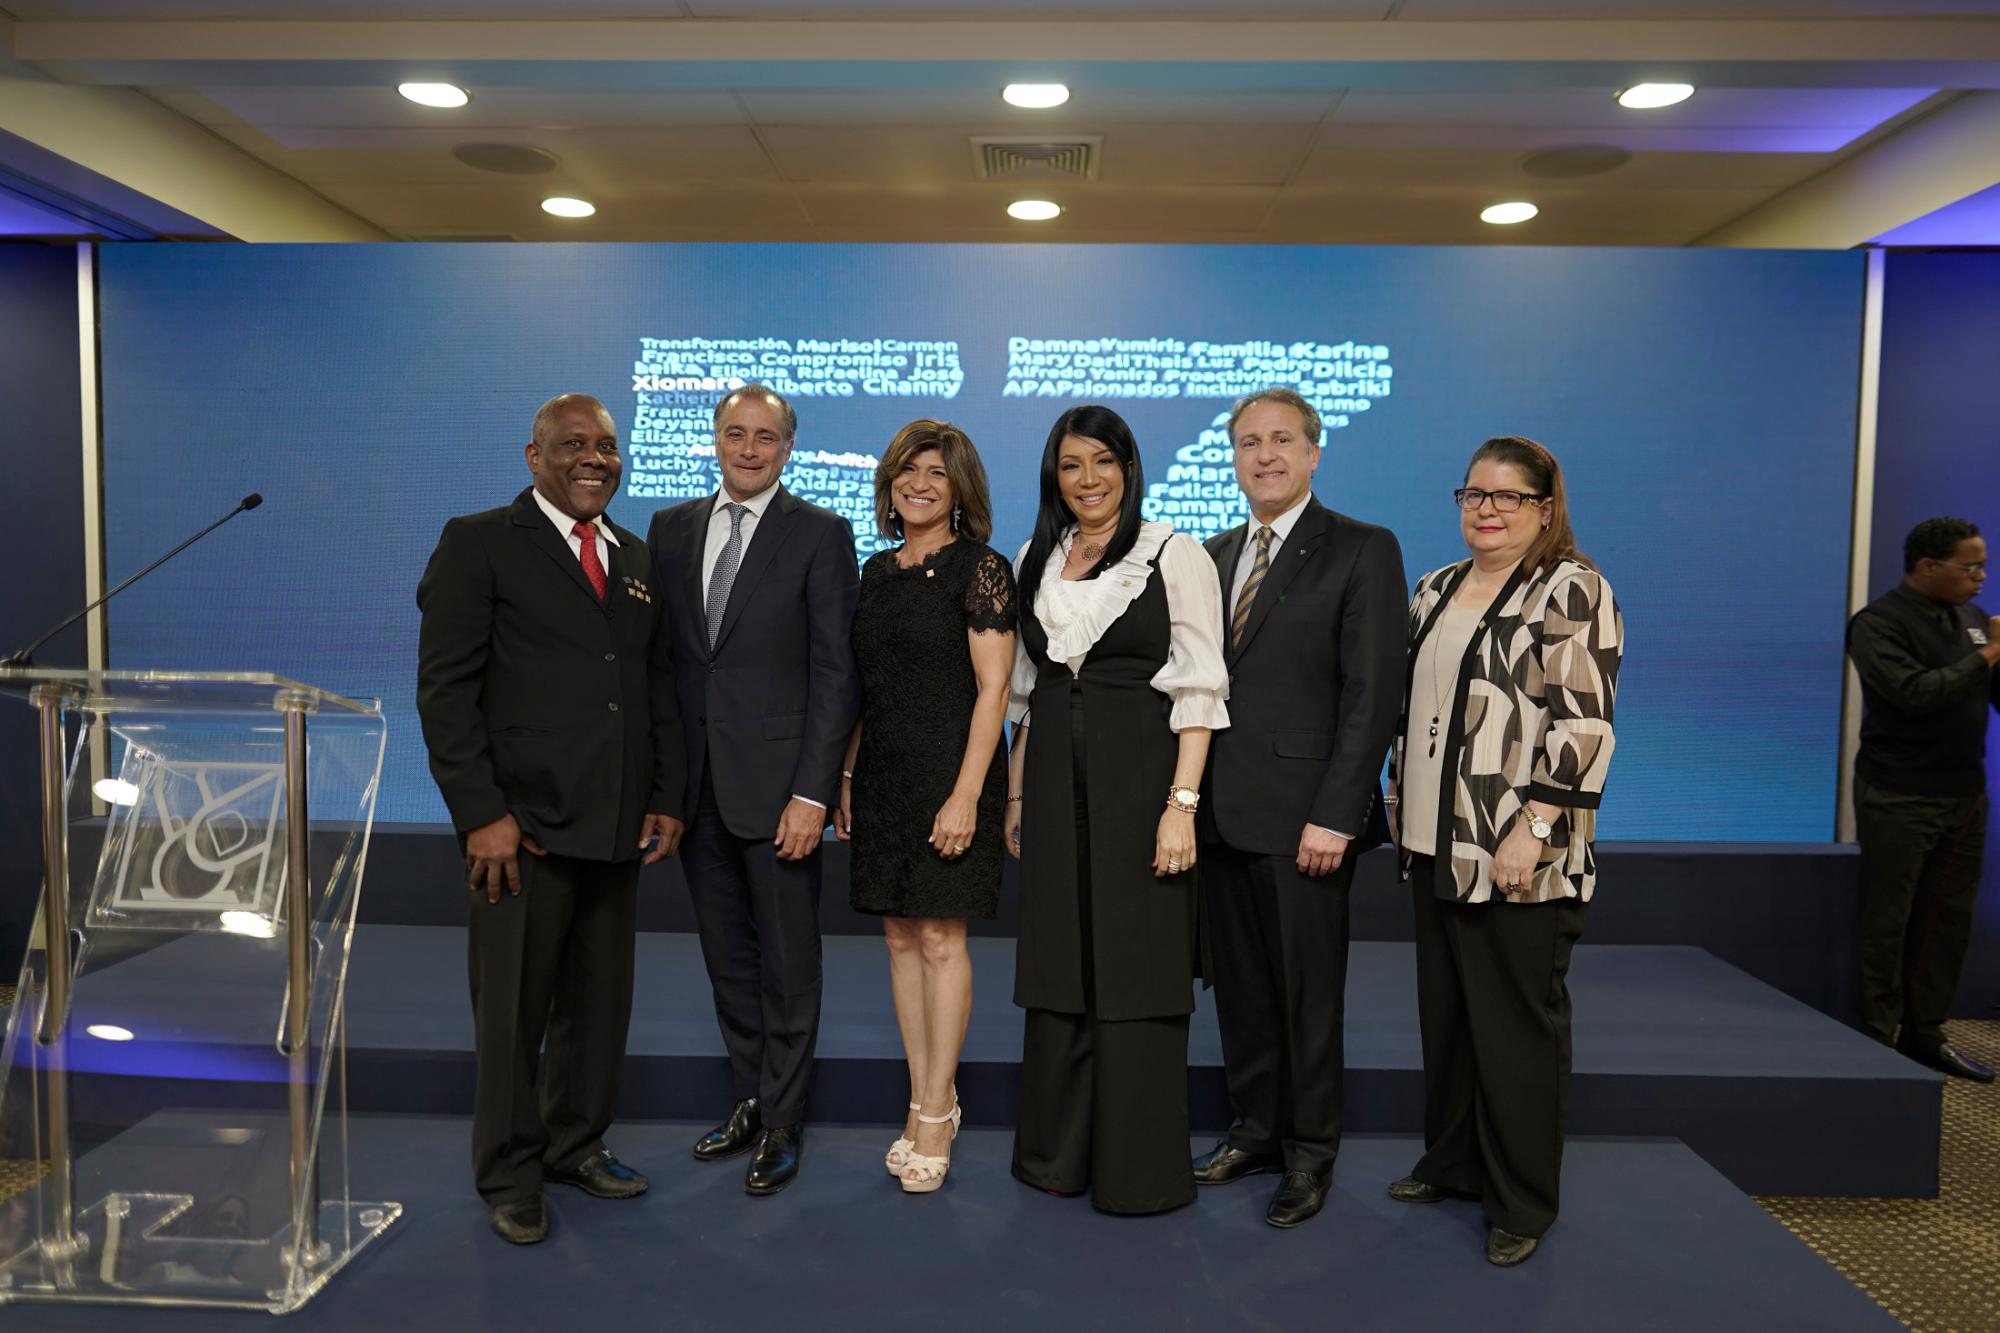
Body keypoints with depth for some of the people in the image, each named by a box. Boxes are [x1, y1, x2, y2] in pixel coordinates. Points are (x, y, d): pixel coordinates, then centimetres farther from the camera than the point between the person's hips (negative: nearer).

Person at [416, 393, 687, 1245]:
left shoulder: (639, 559, 14)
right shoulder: (480, 544, -3)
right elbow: (445, 689, -9)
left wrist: (666, 797, 8)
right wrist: (481, 815, -15)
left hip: (617, 826, 6)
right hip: (522, 826, -5)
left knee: (600, 1002, 14)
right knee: (512, 1011, 6)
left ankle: (577, 1145, 33)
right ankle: (510, 1176, 23)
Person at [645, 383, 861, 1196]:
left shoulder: (820, 534, -4)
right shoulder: (671, 529, 10)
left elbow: (835, 672, -8)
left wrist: (812, 791, -14)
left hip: (776, 781, -4)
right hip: (695, 783, 5)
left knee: (788, 961, 6)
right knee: (726, 955, 15)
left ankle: (782, 1124, 21)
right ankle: (752, 1100, 32)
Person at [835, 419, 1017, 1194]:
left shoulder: (980, 569, -7)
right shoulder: (877, 570, 13)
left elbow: (993, 688, -12)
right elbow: (862, 687, 15)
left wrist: (965, 794, -18)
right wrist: (846, 776, 10)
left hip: (950, 774, -6)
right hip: (883, 776, 7)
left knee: (941, 938, -2)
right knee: (901, 935, 9)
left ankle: (937, 1109, 11)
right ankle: (924, 1100, 20)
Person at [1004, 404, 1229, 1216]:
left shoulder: (1174, 555, -4)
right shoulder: (1036, 560, 12)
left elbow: (1199, 691, -9)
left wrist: (1181, 805, -16)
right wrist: (1016, 795, 13)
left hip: (1138, 774, -5)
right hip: (1055, 778, 5)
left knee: (1135, 969, 1)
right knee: (1057, 967, 11)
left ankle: (1140, 1169, 16)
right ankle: (1058, 1152, 26)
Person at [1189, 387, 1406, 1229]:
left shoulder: (1363, 551, -4)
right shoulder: (1214, 556, 14)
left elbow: (1373, 693, -11)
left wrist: (1335, 815, -16)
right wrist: (1190, 795, 4)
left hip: (1302, 817, -5)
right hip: (1221, 812, 6)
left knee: (1307, 993, 6)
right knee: (1239, 985, 14)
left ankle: (1310, 1152, 23)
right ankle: (1257, 1128, 31)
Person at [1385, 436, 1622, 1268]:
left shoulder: (1571, 589, -9)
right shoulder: (1437, 589, 13)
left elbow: (1582, 724, -16)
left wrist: (1532, 830, -21)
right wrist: (1405, 801, 15)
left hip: (1518, 854, -7)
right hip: (1437, 842, 7)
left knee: (1516, 1022, 4)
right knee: (1444, 1009, 15)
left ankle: (1522, 1201, 19)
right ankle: (1453, 1161, 31)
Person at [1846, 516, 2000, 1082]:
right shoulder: (1879, 622, -11)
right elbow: (1914, 693, -24)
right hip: (1899, 798, -7)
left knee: (1948, 921, 11)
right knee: (1885, 924, 1)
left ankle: (1925, 1033, 23)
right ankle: (1877, 1038, 9)